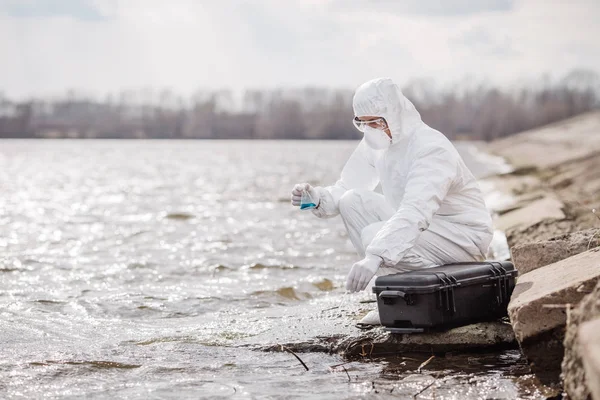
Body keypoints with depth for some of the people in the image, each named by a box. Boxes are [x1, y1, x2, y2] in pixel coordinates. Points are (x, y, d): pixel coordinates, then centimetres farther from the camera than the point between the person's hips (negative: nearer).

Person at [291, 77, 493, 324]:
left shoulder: (431, 148, -27)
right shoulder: (376, 142, -1)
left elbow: (415, 212, -40)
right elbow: (347, 186, 1)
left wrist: (373, 257, -50)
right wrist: (318, 198, -24)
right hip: (418, 226, 9)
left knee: (376, 237, -28)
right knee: (352, 201, -5)